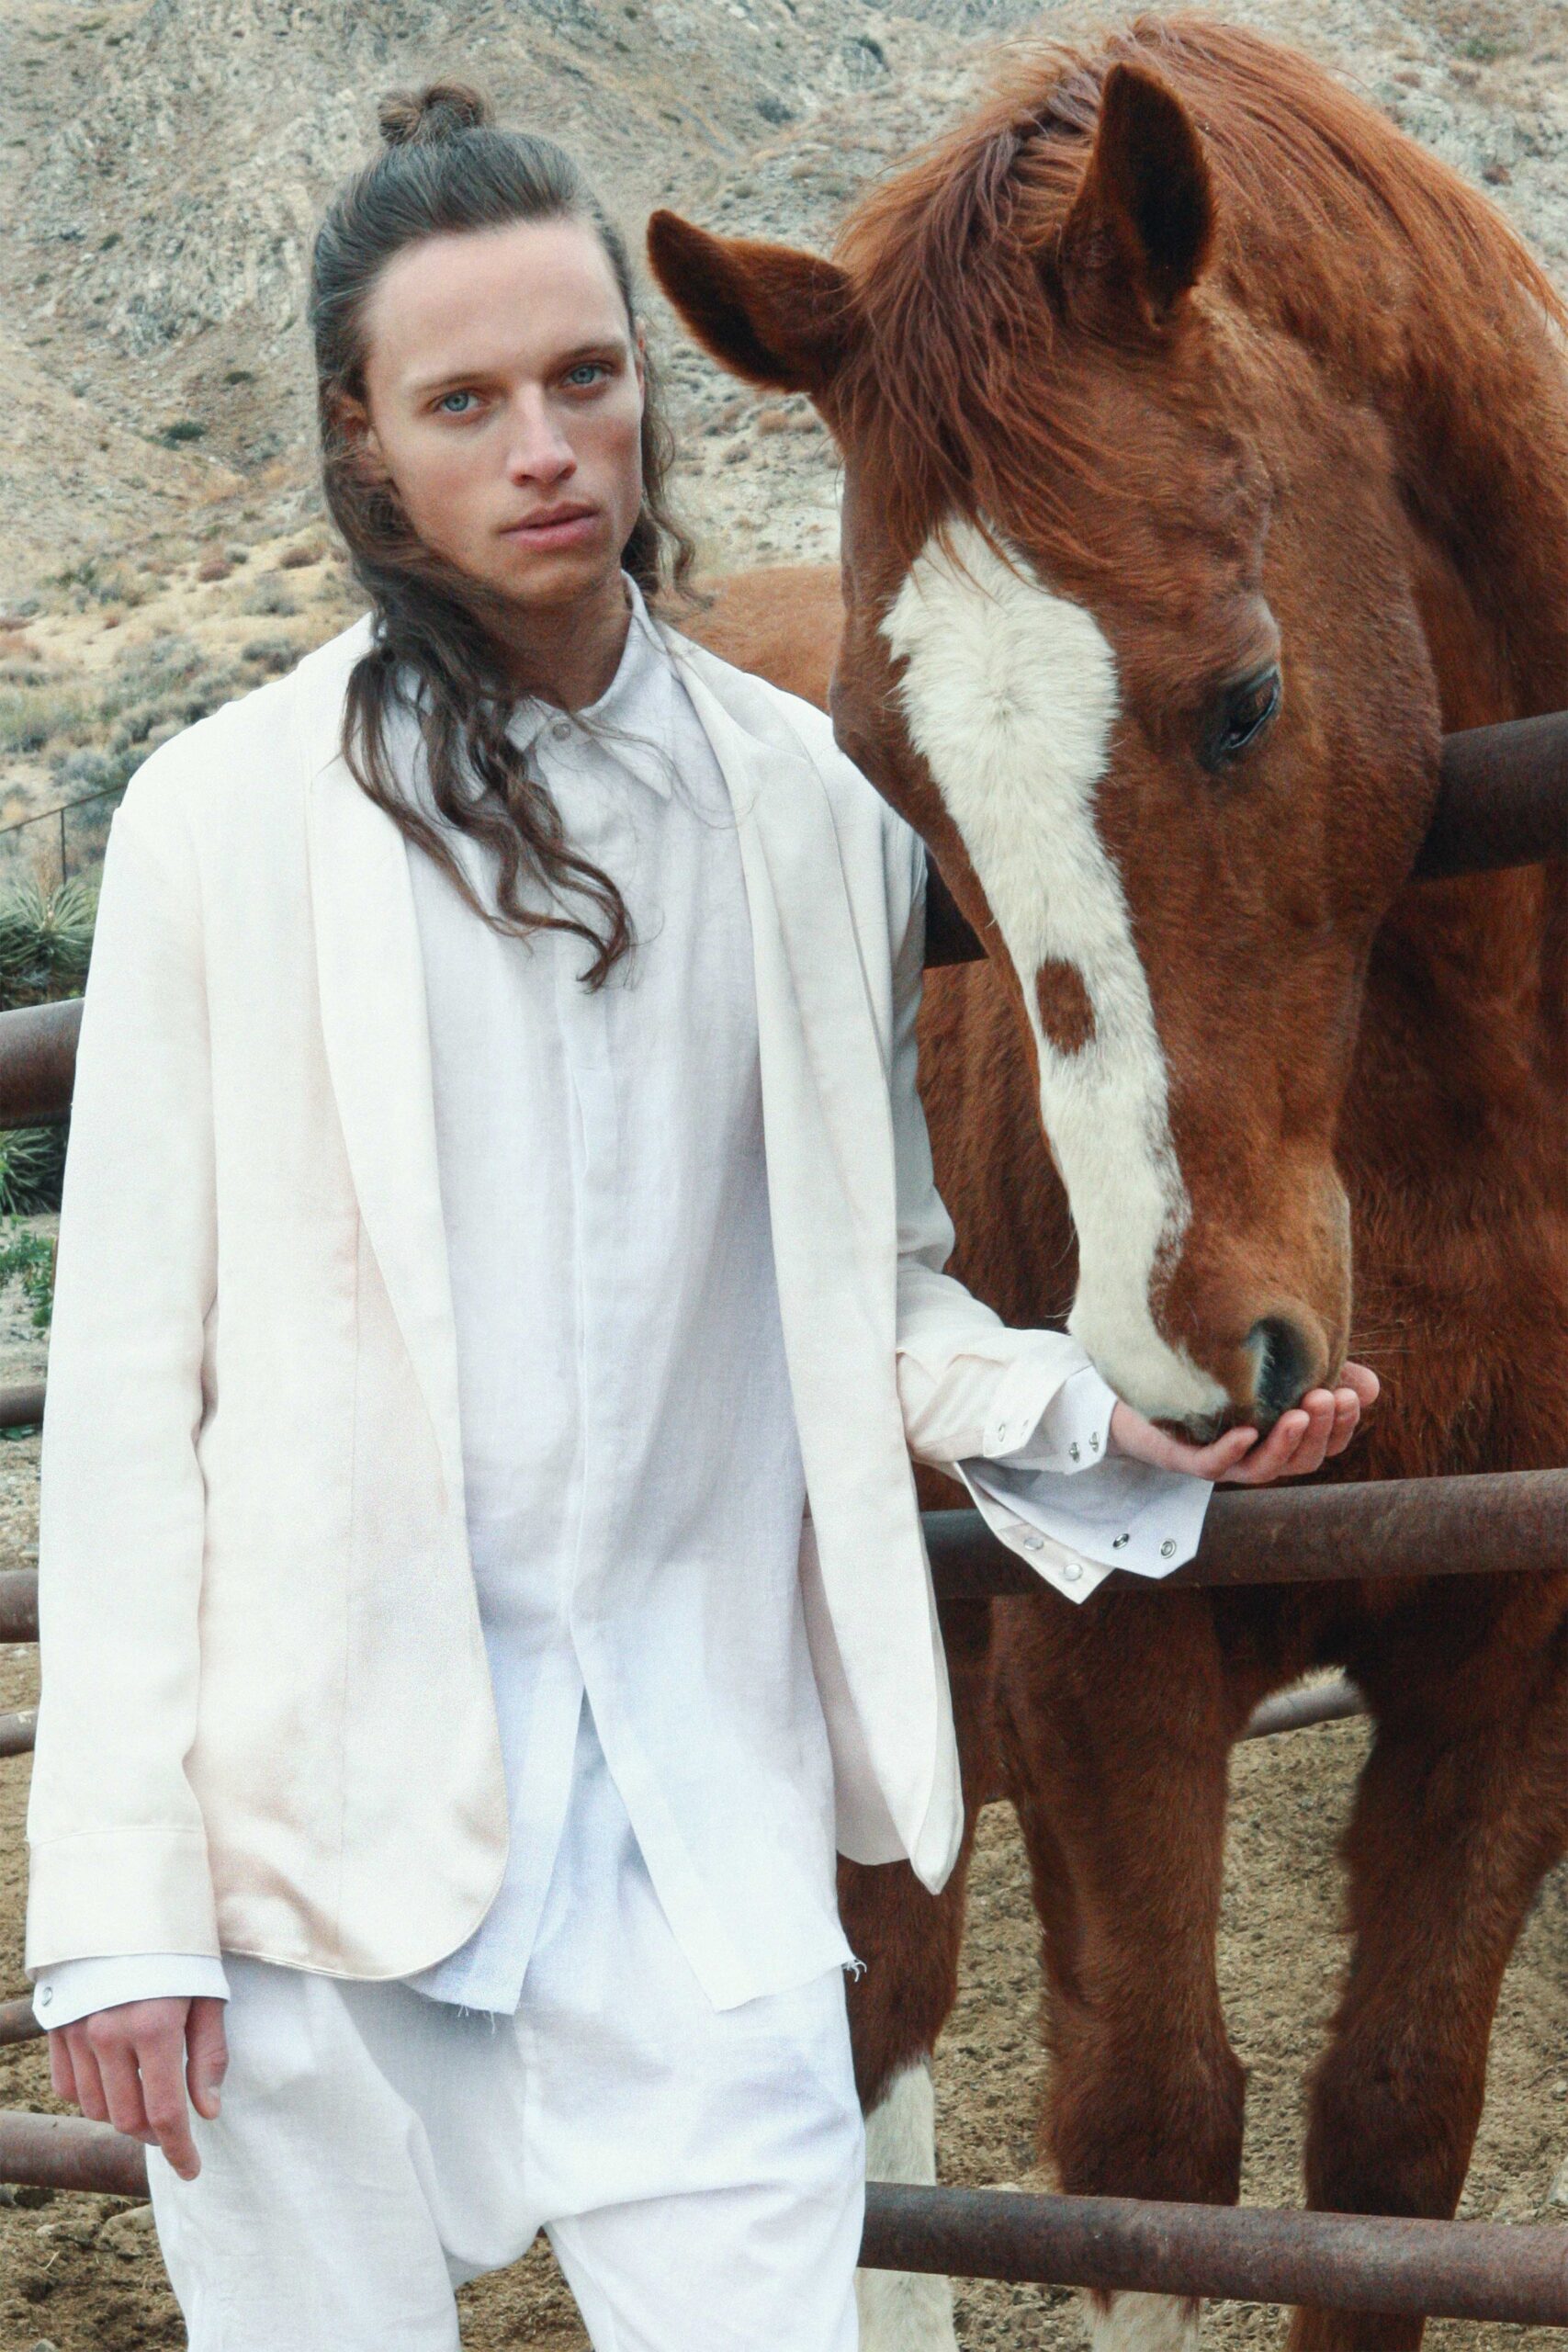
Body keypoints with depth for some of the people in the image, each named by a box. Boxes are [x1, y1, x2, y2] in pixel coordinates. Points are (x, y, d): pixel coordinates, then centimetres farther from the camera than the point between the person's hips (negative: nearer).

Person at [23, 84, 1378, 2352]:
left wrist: (1107, 1413, -4)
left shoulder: (814, 808, 7)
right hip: (320, 1791, -2)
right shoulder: (223, 817, -2)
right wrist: (116, 1892, -6)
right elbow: (130, 1374, -3)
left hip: (695, 1777, 2)